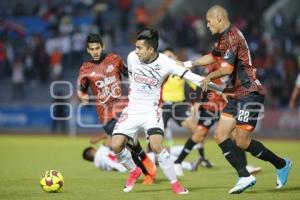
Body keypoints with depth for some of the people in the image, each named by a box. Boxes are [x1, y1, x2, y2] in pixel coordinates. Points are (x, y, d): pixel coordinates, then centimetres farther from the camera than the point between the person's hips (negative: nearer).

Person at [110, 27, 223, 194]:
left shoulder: (165, 63, -15)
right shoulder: (132, 58, -7)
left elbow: (189, 76, -15)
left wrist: (218, 87, -18)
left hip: (152, 111, -3)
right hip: (132, 110, 3)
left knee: (157, 146, -23)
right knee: (116, 145, -10)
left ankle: (175, 183, -6)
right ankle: (134, 171, 20)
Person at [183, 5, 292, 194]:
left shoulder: (232, 37, -15)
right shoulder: (225, 38, 17)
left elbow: (227, 68, -22)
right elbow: (213, 56, 35)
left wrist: (209, 77, -5)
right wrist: (187, 64, 34)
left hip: (250, 93, -10)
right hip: (239, 95, 10)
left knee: (242, 142, -11)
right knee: (221, 135, 1)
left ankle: (281, 164, 7)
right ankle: (245, 177, -1)